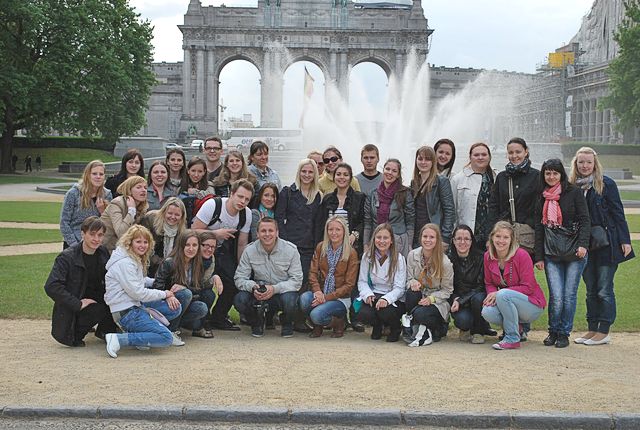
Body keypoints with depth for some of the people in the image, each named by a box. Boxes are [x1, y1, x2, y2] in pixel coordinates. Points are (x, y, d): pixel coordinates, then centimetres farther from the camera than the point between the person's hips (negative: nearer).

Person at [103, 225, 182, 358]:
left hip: (136, 305, 10)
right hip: (126, 312, -10)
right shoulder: (124, 263, -16)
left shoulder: (136, 260, 16)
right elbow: (137, 293, -18)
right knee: (166, 338, -18)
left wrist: (168, 296, -2)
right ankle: (118, 339, -18)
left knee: (175, 308, 6)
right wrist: (164, 294, -6)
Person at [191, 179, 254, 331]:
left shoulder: (247, 214, -8)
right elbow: (195, 232, -19)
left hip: (222, 249, 5)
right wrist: (216, 233, -27)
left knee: (234, 281, -9)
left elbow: (242, 244, 1)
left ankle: (218, 318, 10)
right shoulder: (212, 205, -23)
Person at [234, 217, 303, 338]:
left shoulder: (290, 250, -8)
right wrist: (253, 287, -27)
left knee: (289, 300, -36)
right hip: (259, 293, 2)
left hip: (282, 291, -2)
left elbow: (297, 280, -10)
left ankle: (287, 324, 3)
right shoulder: (250, 251, -3)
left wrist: (275, 289, -26)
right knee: (240, 300, -28)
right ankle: (257, 323, 7)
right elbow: (239, 278, -4)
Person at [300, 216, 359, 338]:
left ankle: (339, 322, 4)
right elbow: (313, 272, 0)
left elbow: (349, 284, -9)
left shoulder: (351, 253, -7)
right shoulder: (321, 247, 3)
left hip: (340, 297, -4)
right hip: (320, 293, 4)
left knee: (316, 314, -30)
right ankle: (317, 327, 0)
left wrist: (326, 297, -18)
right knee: (304, 298, -30)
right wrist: (318, 292, -20)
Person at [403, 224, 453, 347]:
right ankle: (415, 327, -14)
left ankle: (438, 329, 1)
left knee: (420, 314, -33)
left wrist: (431, 299, -22)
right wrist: (412, 282, -22)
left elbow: (447, 291, -6)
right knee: (412, 291, -32)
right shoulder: (412, 255, -4)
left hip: (438, 302, -3)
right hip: (418, 297, 4)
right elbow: (409, 279, 3)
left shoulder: (445, 263, -13)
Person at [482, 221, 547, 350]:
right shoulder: (488, 256, -2)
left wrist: (498, 294, -24)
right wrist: (492, 295, -19)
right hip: (505, 303, 5)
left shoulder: (522, 255, -18)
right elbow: (489, 283, 6)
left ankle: (512, 338, -19)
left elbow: (527, 288, -18)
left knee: (503, 294, -33)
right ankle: (516, 327, 6)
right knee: (487, 312, -25)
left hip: (533, 306, -5)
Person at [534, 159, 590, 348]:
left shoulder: (574, 192, 0)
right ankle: (553, 331, 12)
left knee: (569, 295, 0)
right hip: (551, 255, 2)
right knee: (556, 297, -7)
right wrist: (539, 256, 9)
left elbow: (585, 220, -4)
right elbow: (539, 229, 14)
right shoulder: (542, 199, 12)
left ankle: (564, 333, 13)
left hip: (574, 253, -2)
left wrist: (582, 244, -17)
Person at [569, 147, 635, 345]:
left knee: (604, 290, -2)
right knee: (591, 290, 11)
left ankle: (604, 331, 5)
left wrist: (625, 240, -9)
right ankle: (592, 329, 19)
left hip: (607, 244, -5)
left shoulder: (606, 184, -6)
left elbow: (618, 214, -5)